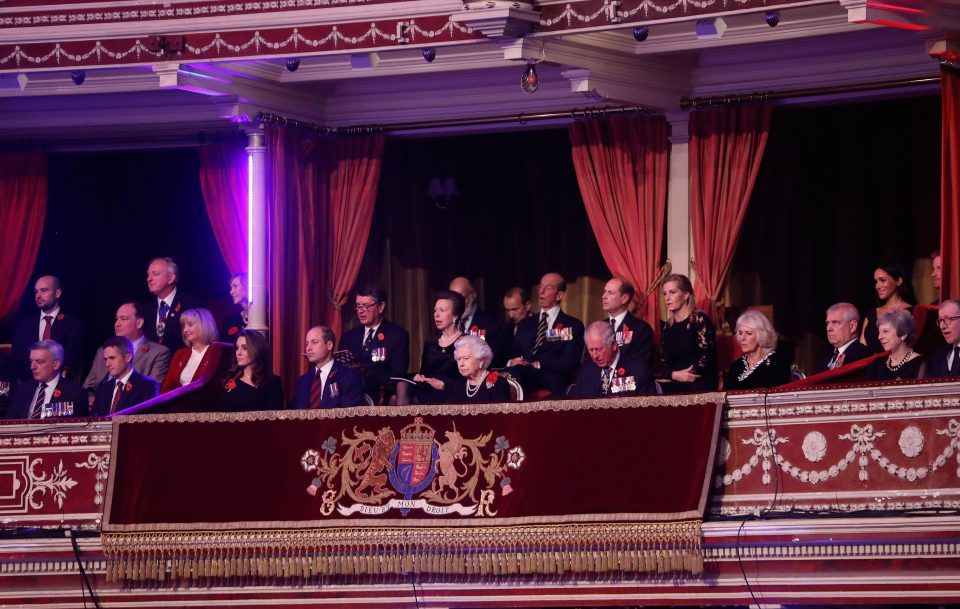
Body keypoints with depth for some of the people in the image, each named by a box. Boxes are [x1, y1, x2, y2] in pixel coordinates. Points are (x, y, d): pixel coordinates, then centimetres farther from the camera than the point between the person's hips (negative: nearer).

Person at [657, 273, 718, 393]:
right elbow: (663, 362, 12)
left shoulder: (699, 320, -2)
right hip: (674, 385, 5)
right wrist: (674, 375, -13)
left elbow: (707, 358, -11)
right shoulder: (666, 326, 16)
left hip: (699, 385, -5)